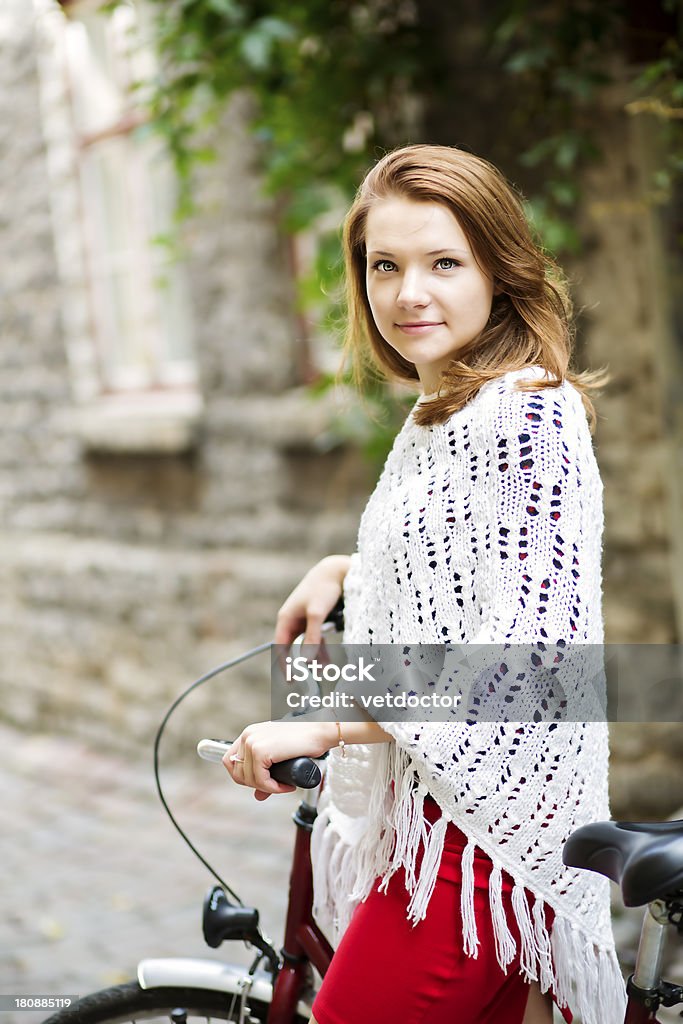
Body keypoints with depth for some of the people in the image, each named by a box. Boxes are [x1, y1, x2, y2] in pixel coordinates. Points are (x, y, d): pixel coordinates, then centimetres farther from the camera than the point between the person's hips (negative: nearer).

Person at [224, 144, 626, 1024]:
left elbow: (532, 647, -25)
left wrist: (324, 727, -24)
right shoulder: (440, 416, 12)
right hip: (434, 814, 9)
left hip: (485, 827, -9)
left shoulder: (527, 414, -18)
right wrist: (344, 570, 10)